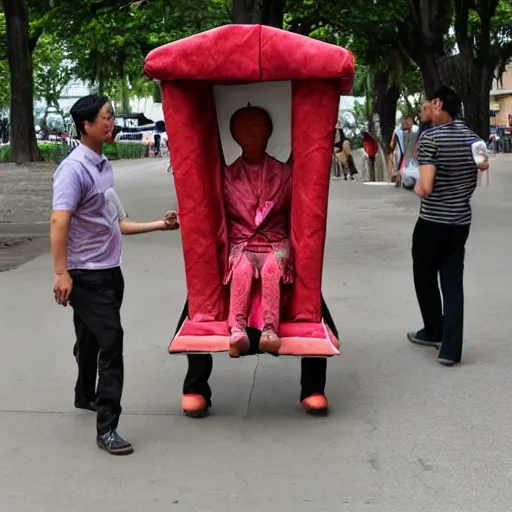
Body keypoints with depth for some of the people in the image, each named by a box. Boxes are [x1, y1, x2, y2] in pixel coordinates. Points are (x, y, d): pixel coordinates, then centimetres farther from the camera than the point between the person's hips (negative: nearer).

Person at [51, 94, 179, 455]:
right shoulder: (75, 169, -16)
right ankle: (107, 428, -9)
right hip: (86, 275, -8)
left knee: (92, 340, 22)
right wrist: (61, 273, -27)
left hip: (109, 271, 8)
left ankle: (86, 397, 41)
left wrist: (159, 225, 17)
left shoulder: (105, 166, 10)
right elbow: (59, 223, -22)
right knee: (111, 340, -13)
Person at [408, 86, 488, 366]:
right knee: (453, 283, 5)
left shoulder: (430, 137, -17)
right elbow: (483, 164, 21)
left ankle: (434, 331, 29)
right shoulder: (469, 135, 3)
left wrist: (417, 188, -4)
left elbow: (426, 187, -25)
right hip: (462, 221, 5)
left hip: (432, 222, -5)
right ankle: (450, 349, 2)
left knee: (425, 276, 17)